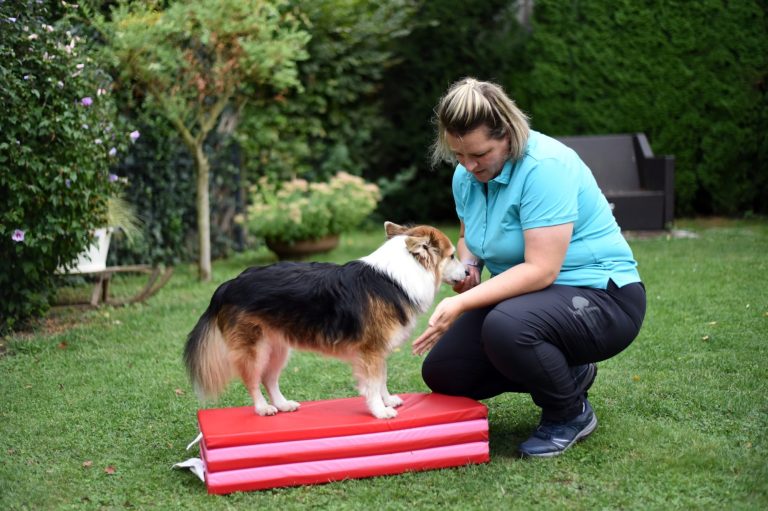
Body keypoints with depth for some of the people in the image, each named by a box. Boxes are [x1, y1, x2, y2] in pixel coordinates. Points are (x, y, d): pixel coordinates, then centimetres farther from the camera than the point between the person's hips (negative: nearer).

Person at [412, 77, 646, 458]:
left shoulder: (544, 166, -25)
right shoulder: (466, 175, 1)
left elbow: (541, 270, -30)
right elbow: (468, 237, 20)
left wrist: (461, 304, -34)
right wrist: (467, 266, -4)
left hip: (600, 296, -9)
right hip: (525, 295, 9)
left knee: (505, 327, -38)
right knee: (441, 373, 0)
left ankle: (571, 414, -7)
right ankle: (568, 373, 16)